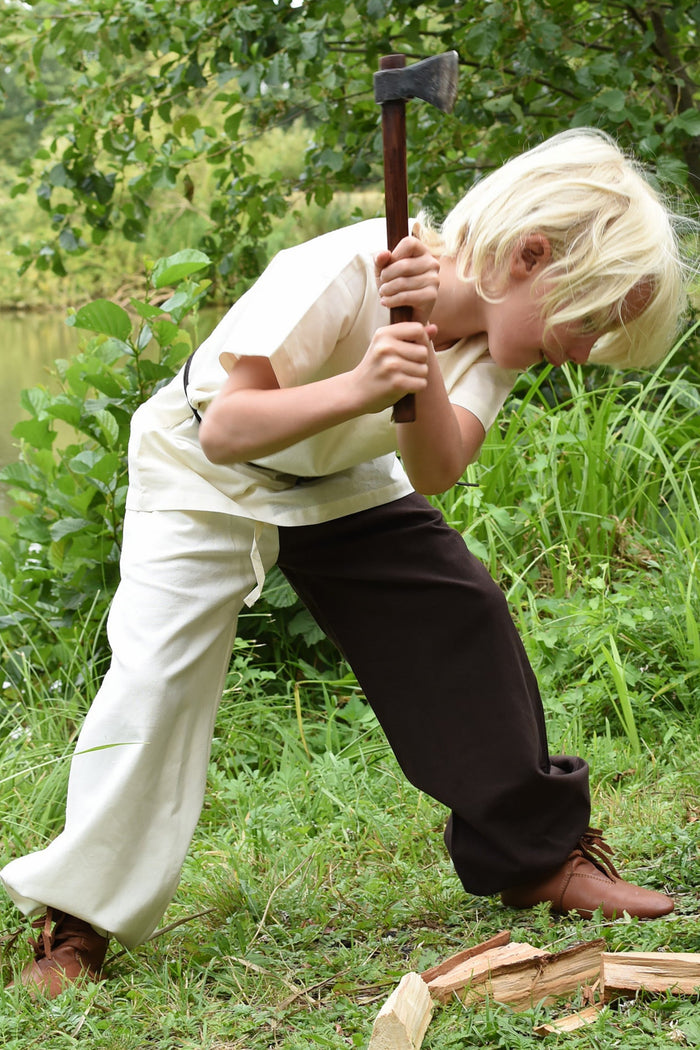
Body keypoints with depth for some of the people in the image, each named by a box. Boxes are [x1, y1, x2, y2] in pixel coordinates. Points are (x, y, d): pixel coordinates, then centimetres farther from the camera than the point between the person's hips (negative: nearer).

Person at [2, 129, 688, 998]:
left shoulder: (493, 331, -17)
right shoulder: (342, 277, -36)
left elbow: (433, 473, -32)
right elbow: (225, 431, -40)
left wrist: (423, 356, -50)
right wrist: (361, 387, -55)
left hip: (343, 483, 6)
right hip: (205, 473, -5)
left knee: (463, 626, -5)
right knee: (158, 674, -18)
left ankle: (537, 852, 12)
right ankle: (75, 919, -6)